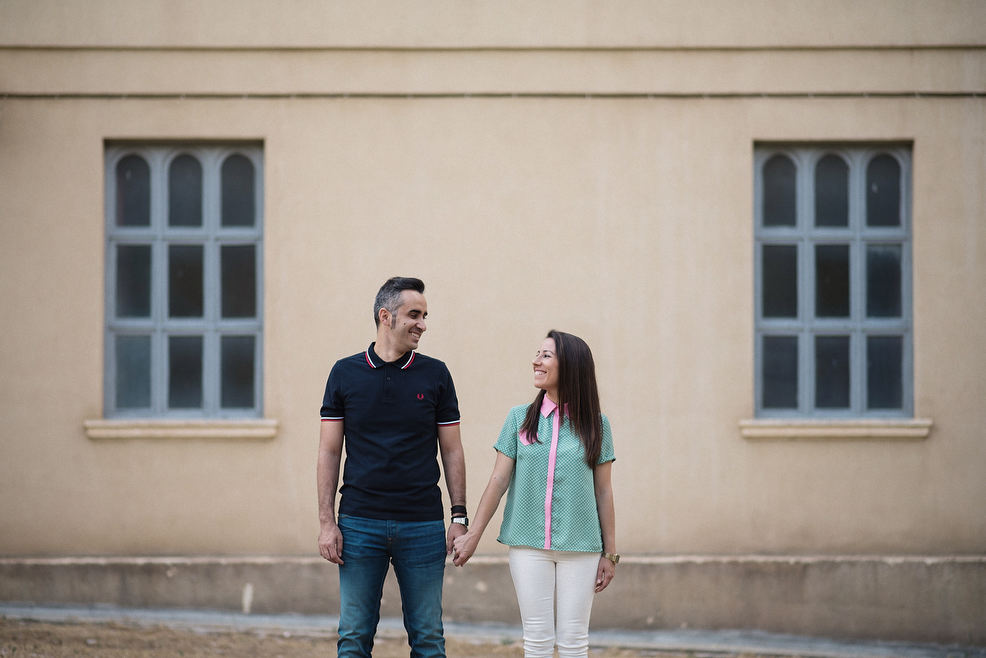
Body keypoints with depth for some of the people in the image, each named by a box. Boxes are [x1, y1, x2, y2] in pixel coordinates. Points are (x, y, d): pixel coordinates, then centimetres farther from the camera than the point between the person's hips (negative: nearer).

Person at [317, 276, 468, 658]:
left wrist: (459, 517, 0)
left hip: (423, 526, 1)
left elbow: (452, 450, 8)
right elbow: (329, 451, 5)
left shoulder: (435, 375, 5)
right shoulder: (345, 374, 3)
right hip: (359, 523, 0)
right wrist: (326, 522, -2)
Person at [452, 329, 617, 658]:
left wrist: (610, 553, 4)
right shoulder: (520, 418, 5)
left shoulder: (595, 424, 3)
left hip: (579, 546, -1)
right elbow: (499, 481, 6)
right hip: (528, 545, 1)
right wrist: (473, 536, 2)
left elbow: (603, 491, 5)